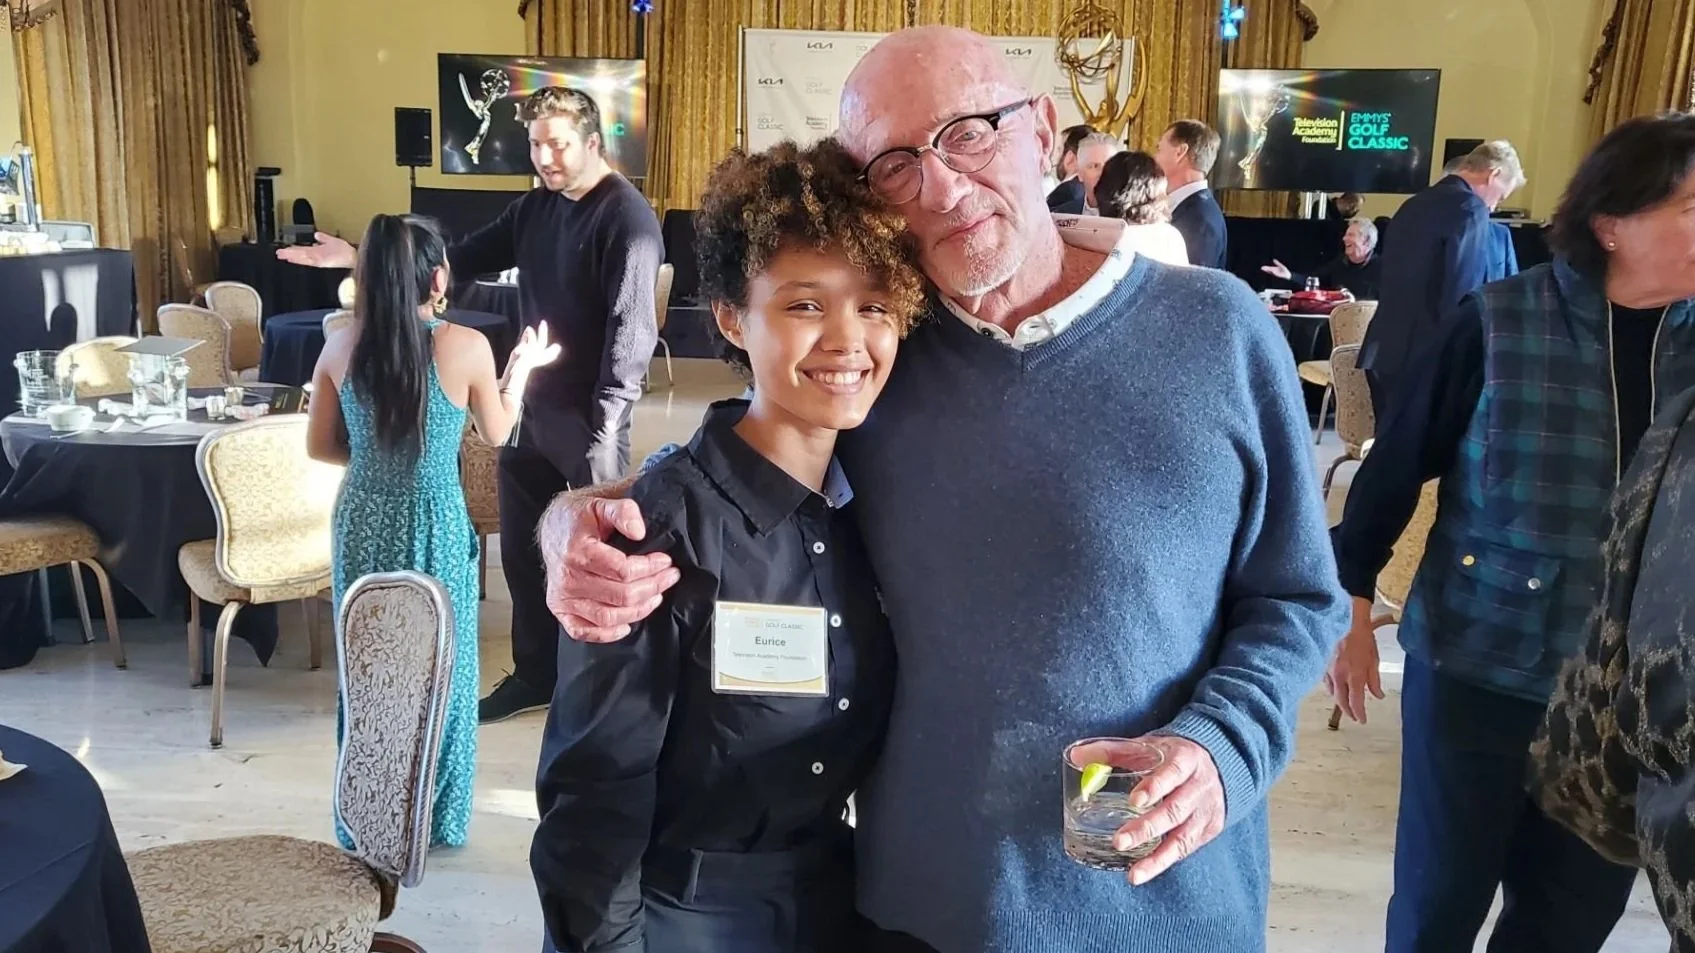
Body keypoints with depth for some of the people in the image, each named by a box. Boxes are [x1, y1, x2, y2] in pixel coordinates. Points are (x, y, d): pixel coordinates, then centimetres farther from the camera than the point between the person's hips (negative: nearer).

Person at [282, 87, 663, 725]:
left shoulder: (627, 218, -14)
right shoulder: (535, 207, 11)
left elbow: (631, 330, -19)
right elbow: (462, 259, 16)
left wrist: (603, 426, -23)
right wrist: (364, 259, 8)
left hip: (587, 419, -8)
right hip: (529, 406, 8)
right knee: (522, 550, 15)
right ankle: (536, 674, 31)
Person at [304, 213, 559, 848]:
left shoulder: (340, 346, -4)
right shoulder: (465, 347, -14)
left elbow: (320, 446, 6)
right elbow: (495, 435, 2)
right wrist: (521, 368, 16)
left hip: (362, 522, 4)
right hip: (433, 526, -3)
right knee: (437, 669, 13)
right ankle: (435, 818, 25)